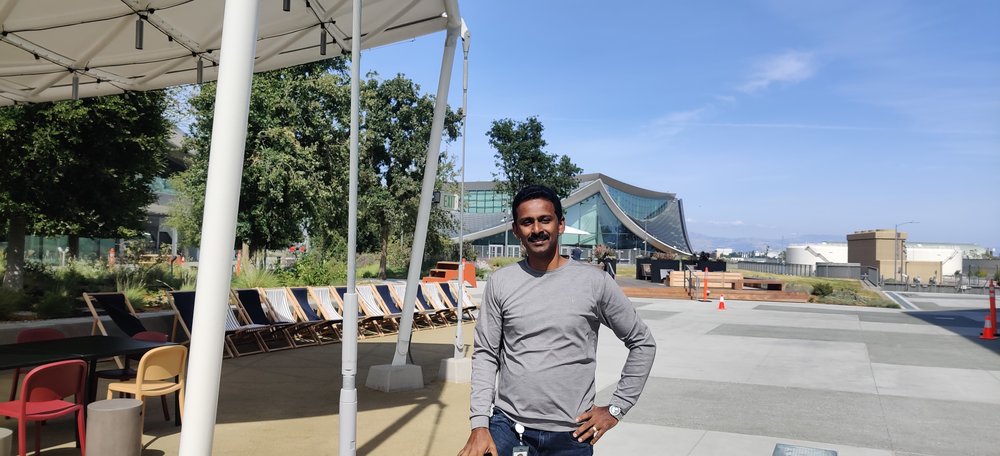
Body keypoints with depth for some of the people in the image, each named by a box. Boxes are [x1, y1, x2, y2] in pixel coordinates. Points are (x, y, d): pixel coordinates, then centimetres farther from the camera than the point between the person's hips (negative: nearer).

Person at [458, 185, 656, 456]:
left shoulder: (595, 283, -6)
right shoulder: (500, 283, -1)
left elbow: (642, 343, 3)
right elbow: (485, 354, 2)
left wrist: (616, 408, 1)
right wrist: (479, 424, -6)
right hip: (507, 426, 1)